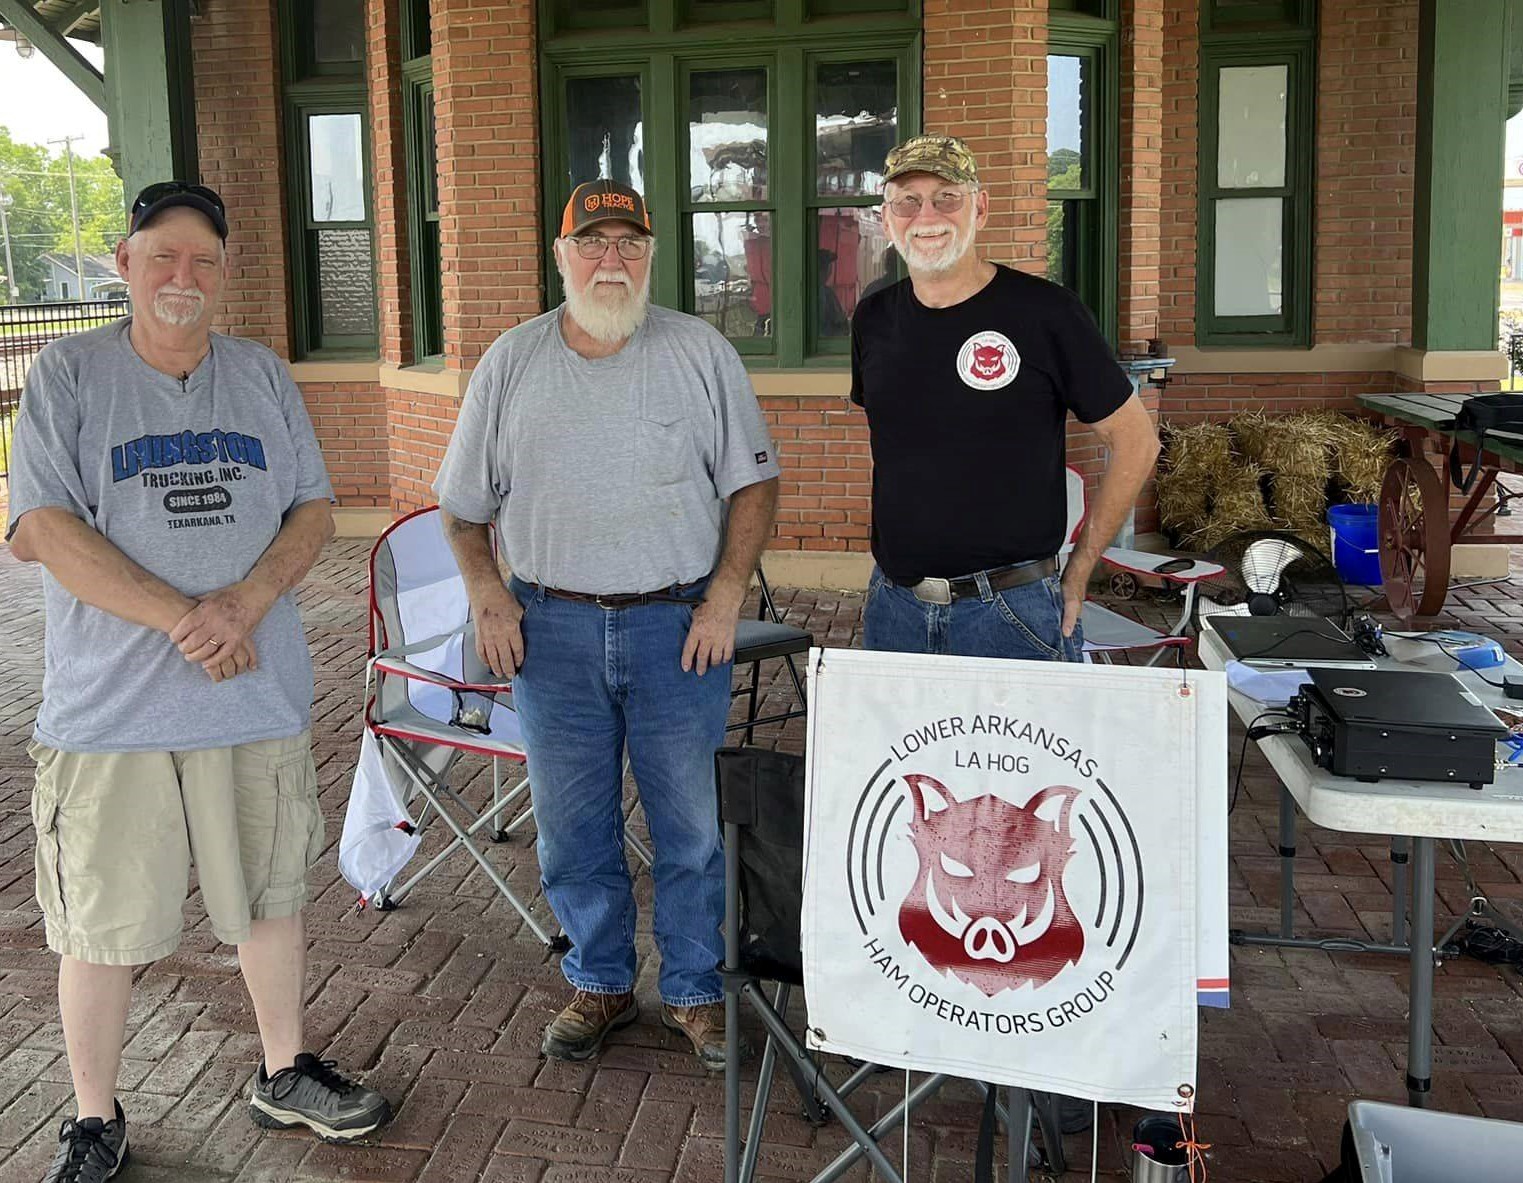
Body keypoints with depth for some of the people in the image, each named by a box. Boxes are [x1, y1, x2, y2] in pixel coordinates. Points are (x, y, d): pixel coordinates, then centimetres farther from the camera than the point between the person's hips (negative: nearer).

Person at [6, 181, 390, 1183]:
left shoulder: (263, 375, 8)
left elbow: (314, 510, 5)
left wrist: (246, 603, -13)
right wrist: (182, 618, -19)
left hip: (260, 694, 4)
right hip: (109, 707, -3)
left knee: (273, 895, 16)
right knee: (103, 925, 5)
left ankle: (285, 1073, 35)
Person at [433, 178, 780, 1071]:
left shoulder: (702, 353, 2)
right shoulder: (512, 362, 6)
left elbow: (754, 482, 3)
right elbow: (465, 503, 11)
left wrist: (726, 594, -7)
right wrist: (487, 592, -2)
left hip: (678, 624, -1)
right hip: (553, 627, 2)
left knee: (691, 827, 6)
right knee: (573, 828, 11)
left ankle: (695, 991, 24)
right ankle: (601, 985, 30)